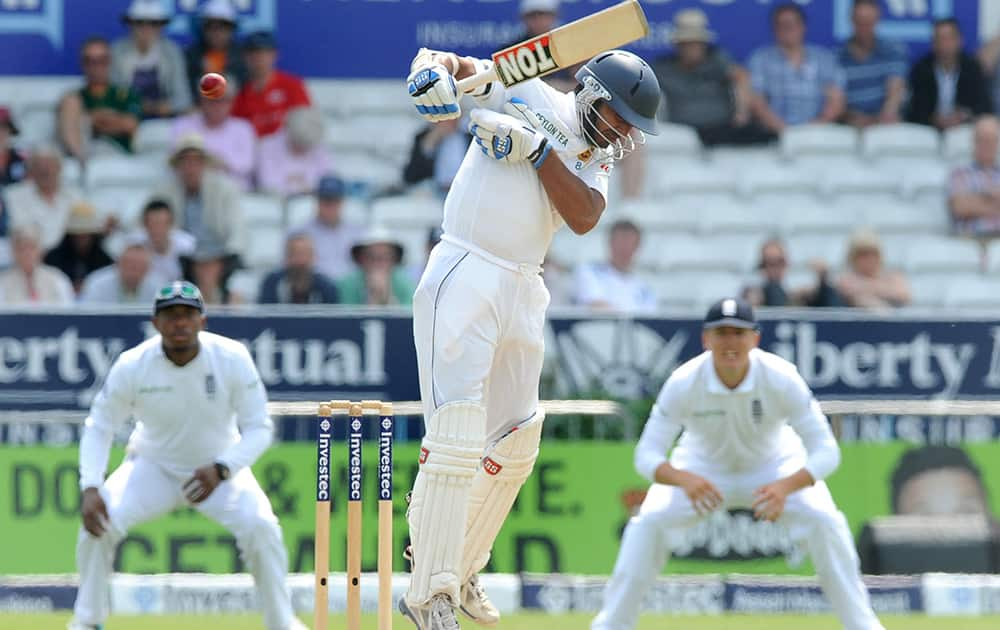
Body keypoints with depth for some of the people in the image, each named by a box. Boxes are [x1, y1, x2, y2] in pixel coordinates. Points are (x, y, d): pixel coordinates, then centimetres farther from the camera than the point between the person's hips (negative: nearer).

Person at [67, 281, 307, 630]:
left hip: (221, 465, -1)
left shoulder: (233, 358, -23)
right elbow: (99, 427, -13)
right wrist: (90, 488, -28)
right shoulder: (132, 365, -21)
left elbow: (258, 428, -17)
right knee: (99, 520, -21)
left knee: (261, 527, -25)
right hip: (153, 467, 1)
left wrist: (221, 470, -35)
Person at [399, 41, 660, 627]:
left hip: (523, 292, 7)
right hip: (465, 277, -7)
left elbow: (584, 217, -6)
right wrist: (435, 72, -28)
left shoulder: (599, 158, 13)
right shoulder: (525, 92, 0)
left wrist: (537, 150, -17)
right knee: (457, 431, -17)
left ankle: (462, 572, 28)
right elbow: (448, 62, -4)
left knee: (516, 443, 13)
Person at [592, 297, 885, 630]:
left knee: (824, 521, -23)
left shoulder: (782, 378, -31)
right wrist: (684, 480, -49)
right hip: (702, 469, 0)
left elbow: (826, 451, -30)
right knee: (648, 522, -22)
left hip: (774, 466, 0)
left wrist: (785, 487, -49)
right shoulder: (683, 382, -29)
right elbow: (647, 455, -27)